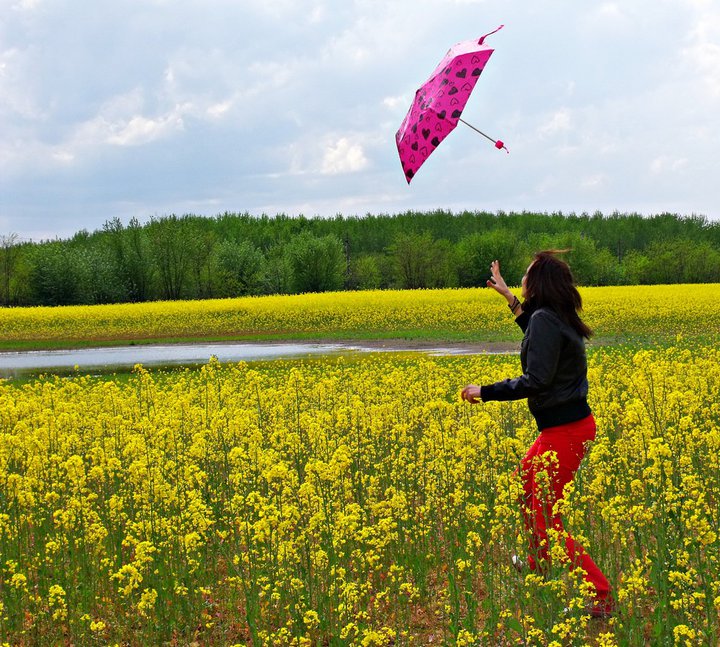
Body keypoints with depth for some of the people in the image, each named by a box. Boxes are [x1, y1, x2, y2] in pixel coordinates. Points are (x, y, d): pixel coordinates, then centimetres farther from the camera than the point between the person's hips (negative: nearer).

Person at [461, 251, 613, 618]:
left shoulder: (544, 319, -19)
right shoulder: (560, 317, 10)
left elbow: (536, 381, -25)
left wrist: (485, 392, -16)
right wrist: (510, 298, 33)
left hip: (564, 430, -10)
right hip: (573, 423, 10)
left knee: (546, 519, -4)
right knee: (526, 477, 29)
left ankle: (602, 597, -6)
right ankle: (539, 563, 41)